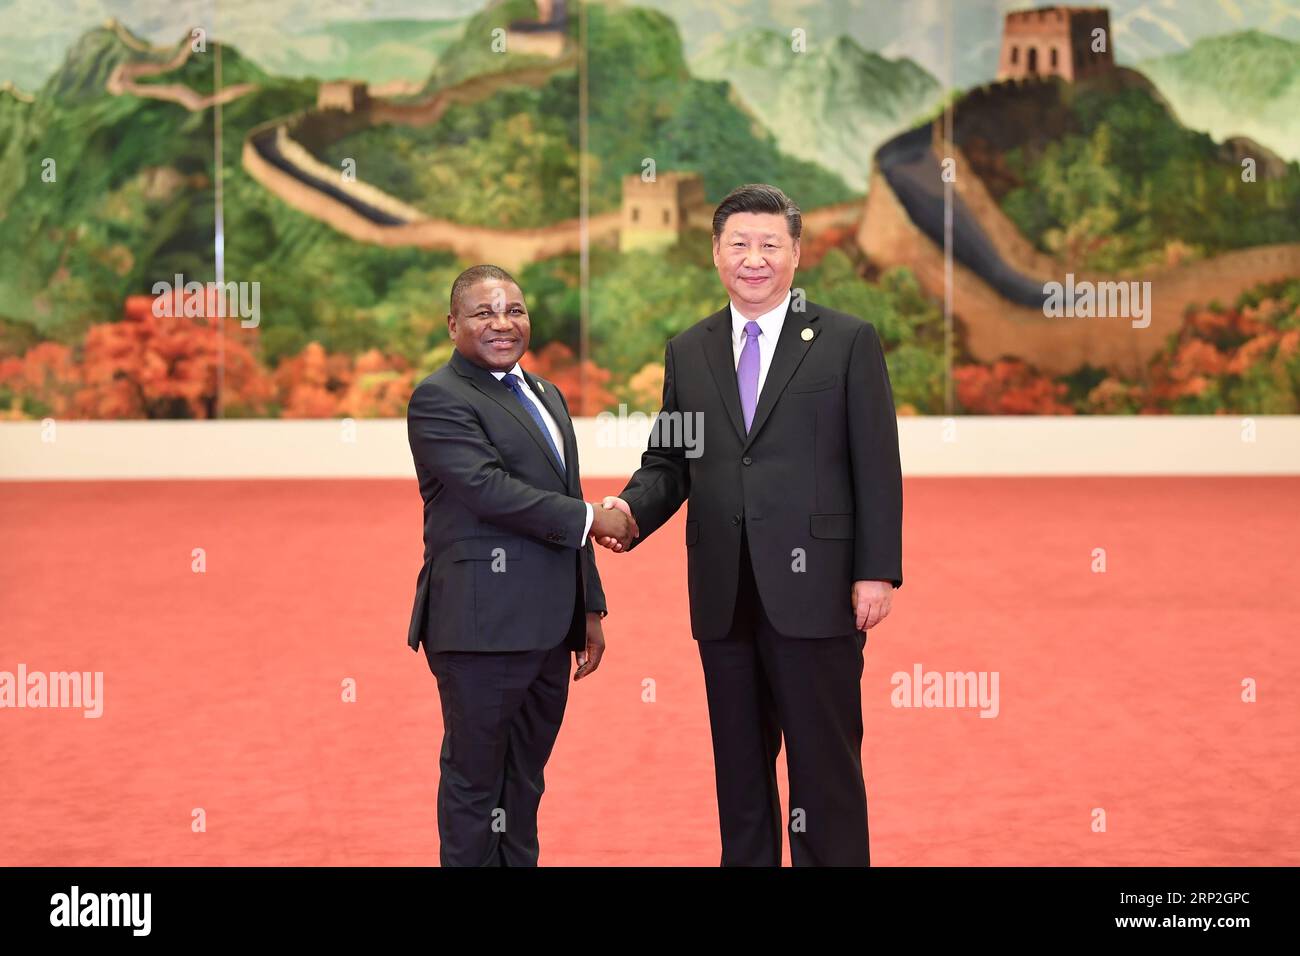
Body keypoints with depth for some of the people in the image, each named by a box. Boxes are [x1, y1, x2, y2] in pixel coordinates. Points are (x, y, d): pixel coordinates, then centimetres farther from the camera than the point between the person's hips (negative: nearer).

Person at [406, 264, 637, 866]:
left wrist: (589, 608, 18)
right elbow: (488, 488, -21)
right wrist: (592, 519, -13)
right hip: (484, 624, -8)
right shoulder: (439, 399, -8)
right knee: (475, 781, 1)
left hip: (549, 627, 8)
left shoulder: (546, 396, 19)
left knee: (524, 782, 14)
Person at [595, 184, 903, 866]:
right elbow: (669, 461, 13)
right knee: (739, 764, 11)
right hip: (724, 598, 4)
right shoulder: (688, 350, 12)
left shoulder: (848, 341, 1)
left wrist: (877, 571, -10)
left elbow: (877, 465, -3)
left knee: (824, 761, 0)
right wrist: (631, 507, -9)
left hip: (814, 588, -4)